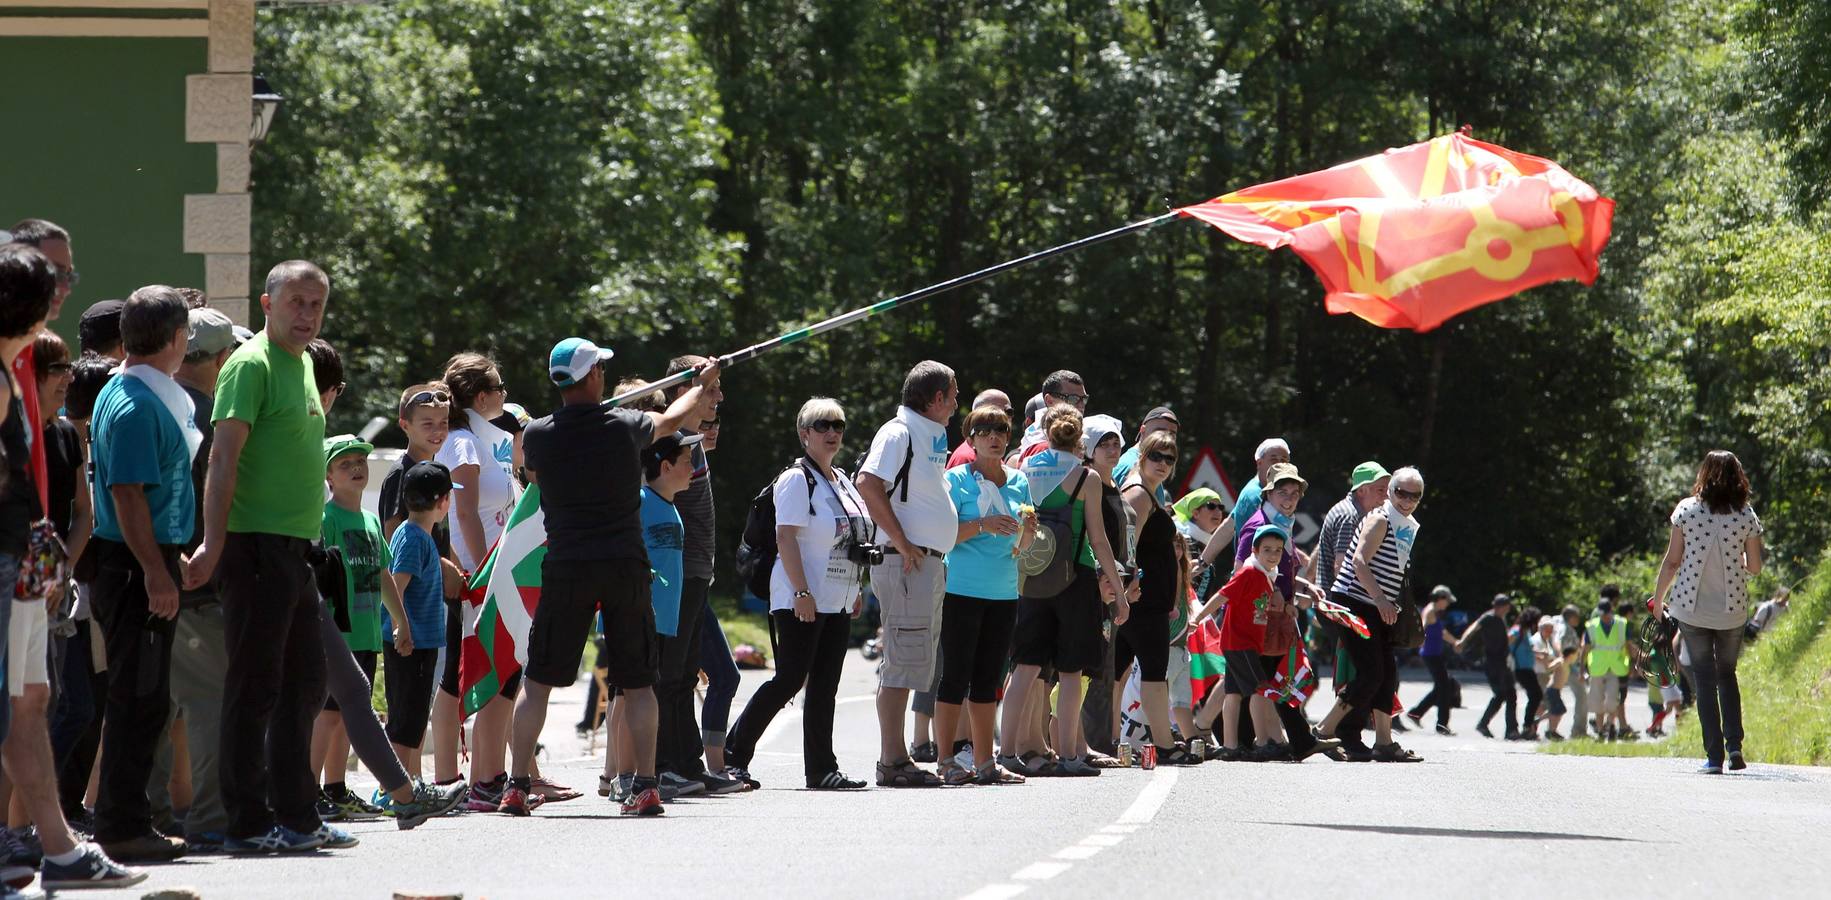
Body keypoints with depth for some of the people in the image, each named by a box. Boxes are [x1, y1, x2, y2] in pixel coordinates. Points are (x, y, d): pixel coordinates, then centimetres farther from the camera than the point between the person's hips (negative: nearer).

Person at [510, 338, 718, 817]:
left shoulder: (538, 435, -2)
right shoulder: (625, 426, -3)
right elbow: (671, 419, 20)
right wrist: (703, 387, 42)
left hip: (566, 568, 0)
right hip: (625, 566, 0)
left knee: (538, 681, 7)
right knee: (637, 682, 6)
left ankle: (517, 784, 3)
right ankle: (646, 785, 0)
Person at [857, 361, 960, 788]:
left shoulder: (930, 437, 19)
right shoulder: (898, 433, -11)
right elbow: (869, 485, -23)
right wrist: (902, 544, -22)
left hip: (929, 562, 10)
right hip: (906, 562, -10)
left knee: (911, 664, 12)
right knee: (902, 663, -10)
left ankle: (896, 758, 16)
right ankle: (892, 761, -9)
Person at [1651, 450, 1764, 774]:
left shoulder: (1686, 510, -7)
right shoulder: (1746, 515, -4)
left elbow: (1672, 561, -4)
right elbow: (1755, 567, 2)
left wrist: (1658, 598, 9)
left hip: (1691, 607, -1)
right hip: (1732, 608, 1)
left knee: (1705, 679, 5)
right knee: (1727, 675, 18)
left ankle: (1714, 755, 0)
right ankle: (1734, 745, 5)